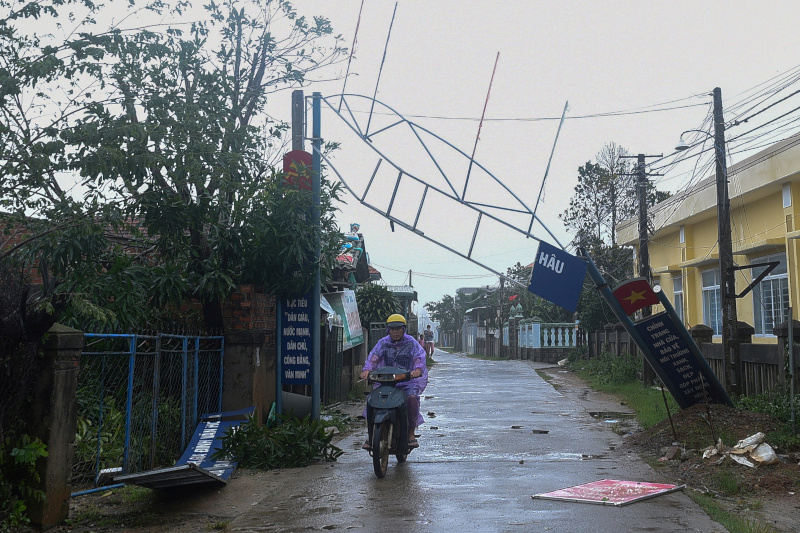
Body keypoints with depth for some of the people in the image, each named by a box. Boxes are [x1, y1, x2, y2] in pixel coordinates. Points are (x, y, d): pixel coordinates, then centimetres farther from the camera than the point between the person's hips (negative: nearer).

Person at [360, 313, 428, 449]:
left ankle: (411, 434, -17)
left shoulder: (411, 342, 5)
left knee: (412, 397, -31)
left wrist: (418, 369, -32)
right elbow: (374, 356, -4)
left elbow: (420, 356, -9)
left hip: (407, 379, -2)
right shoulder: (383, 343, 9)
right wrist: (367, 369, -25)